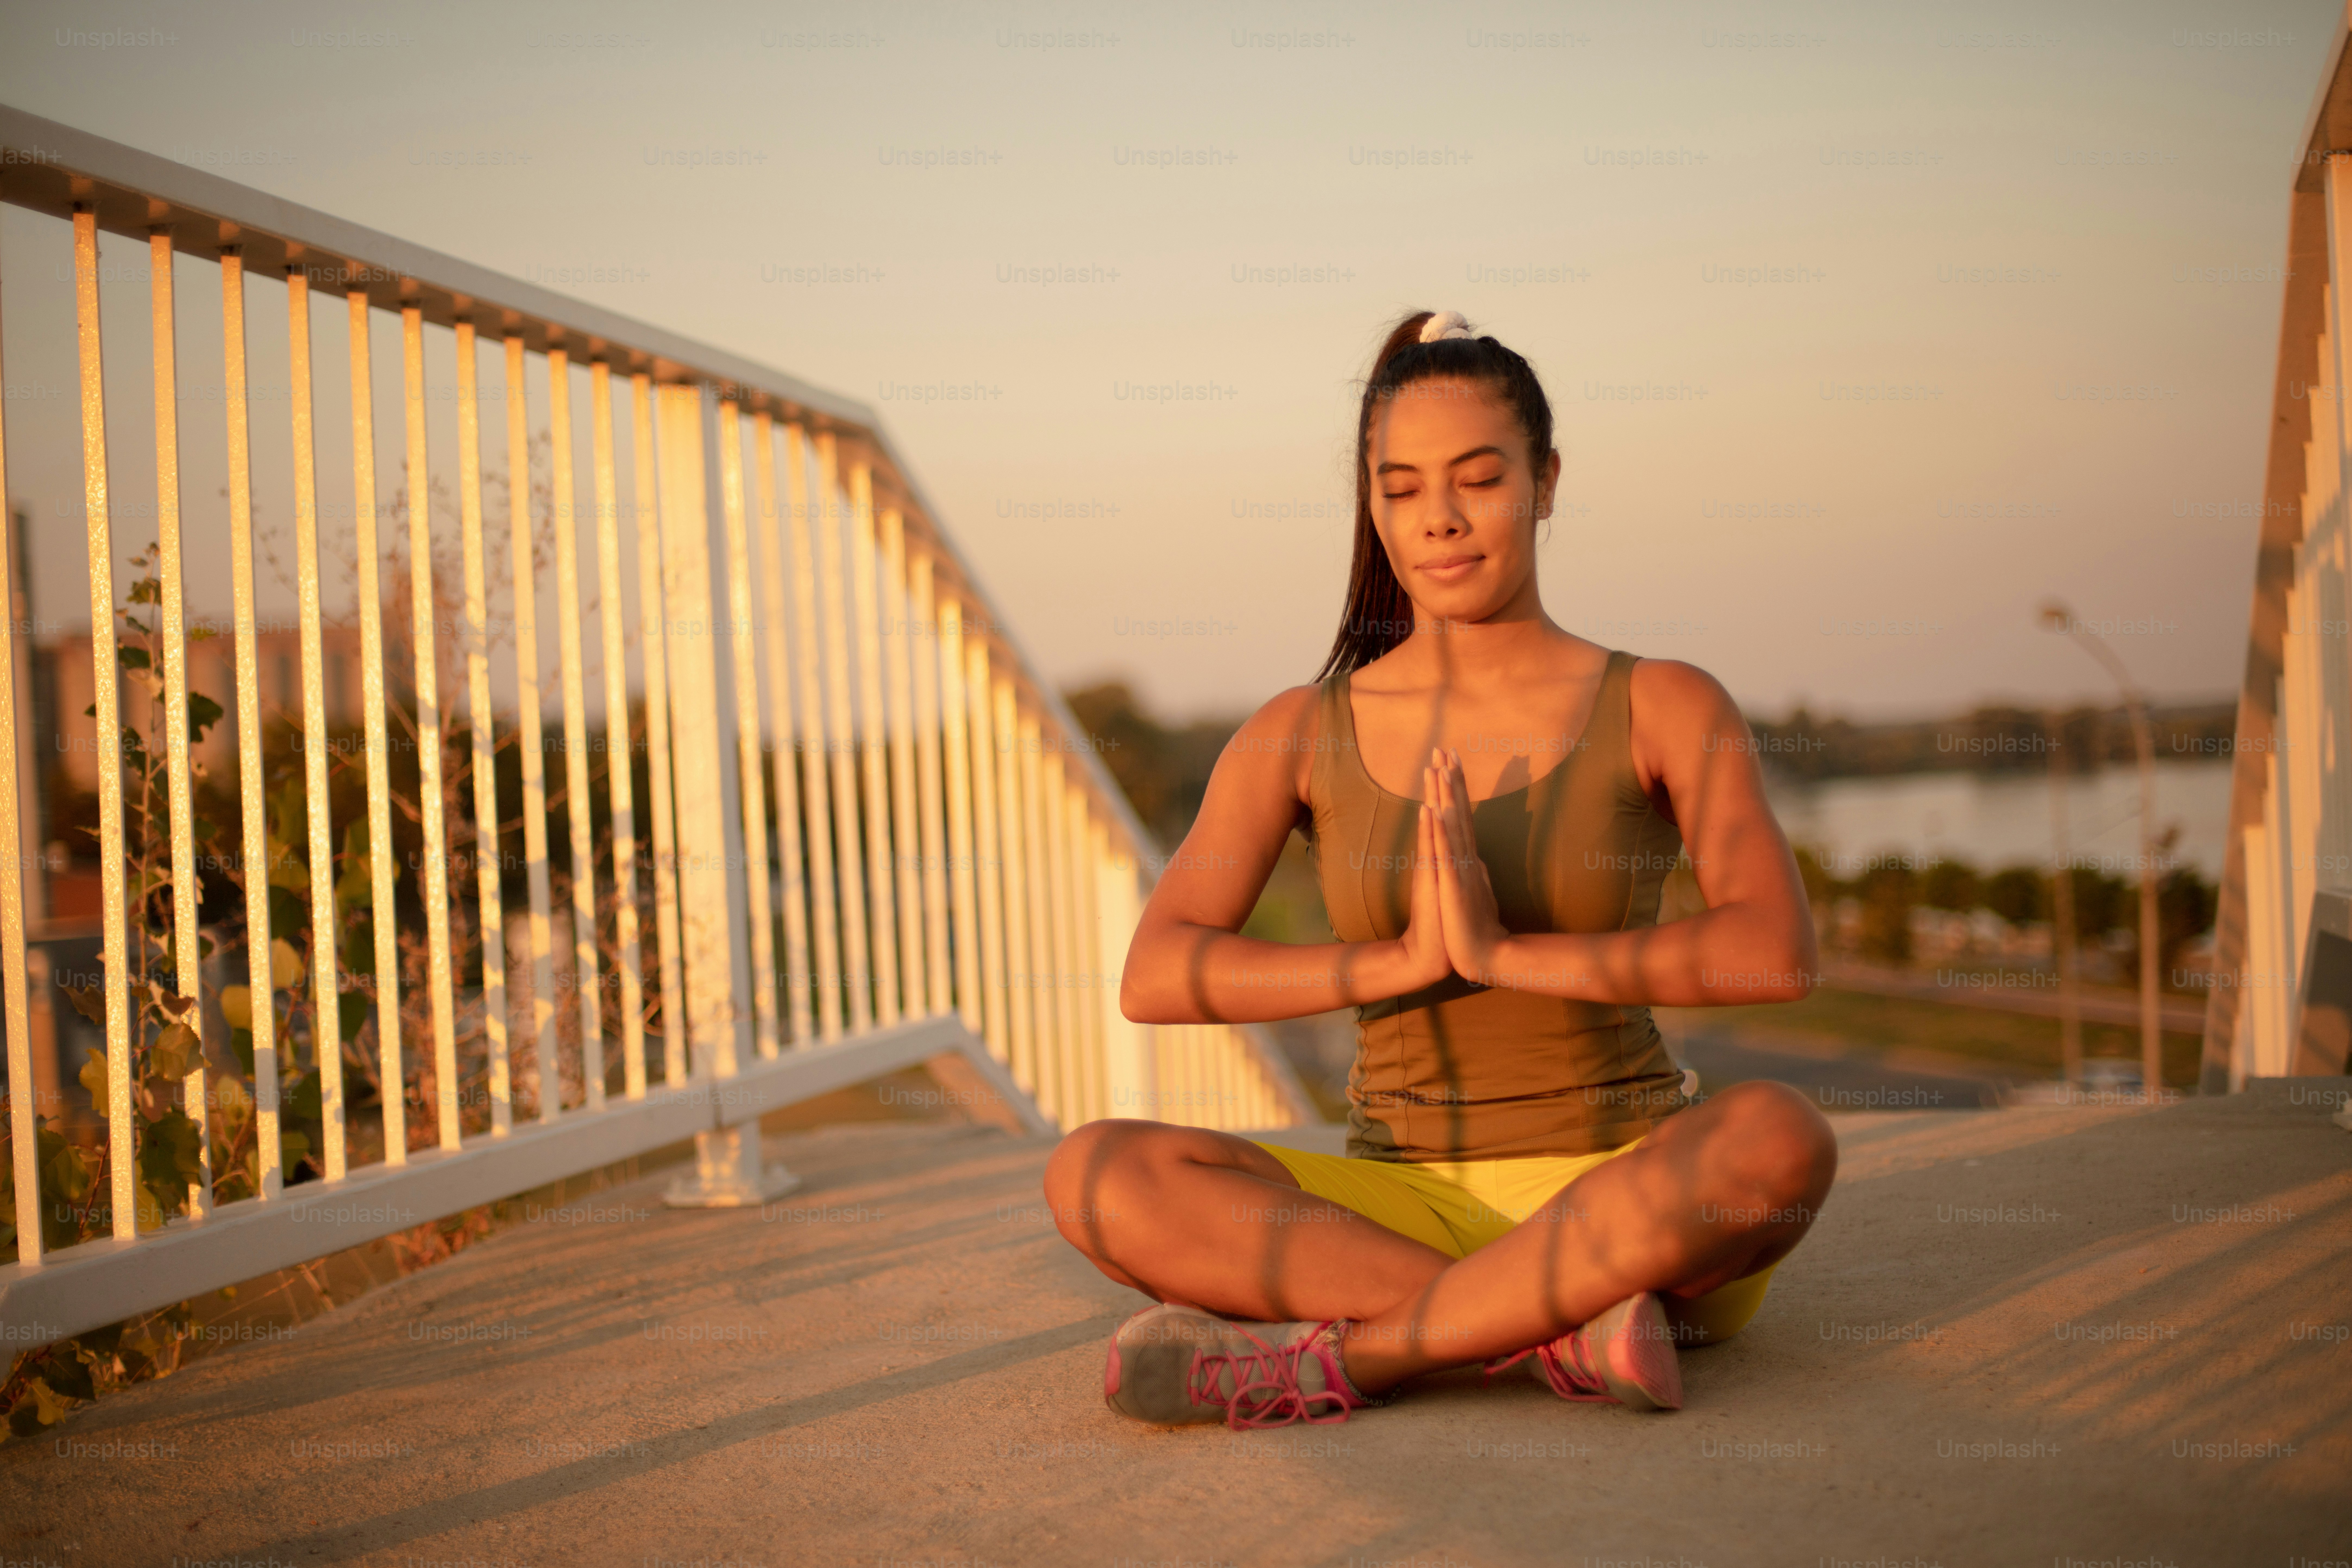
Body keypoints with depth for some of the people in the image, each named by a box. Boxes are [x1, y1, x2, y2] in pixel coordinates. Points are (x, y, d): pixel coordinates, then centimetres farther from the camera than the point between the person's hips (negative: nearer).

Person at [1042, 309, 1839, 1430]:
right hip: (1406, 1201, 2)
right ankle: (1569, 1327, -26)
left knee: (1780, 1138, -35)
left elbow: (1778, 952, -17)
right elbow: (1153, 978, -9)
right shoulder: (1300, 737, 4)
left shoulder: (1662, 709, 0)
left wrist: (1504, 952, -23)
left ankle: (1332, 1357, -26)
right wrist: (1405, 959, -21)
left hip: (1624, 1199, -1)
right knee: (1096, 1177, -23)